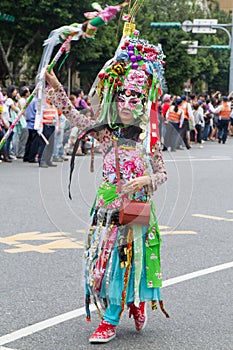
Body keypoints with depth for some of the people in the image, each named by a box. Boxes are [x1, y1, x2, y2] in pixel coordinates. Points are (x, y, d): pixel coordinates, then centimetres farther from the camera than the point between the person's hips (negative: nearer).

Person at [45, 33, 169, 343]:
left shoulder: (149, 137, -3)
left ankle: (111, 320, 9)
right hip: (109, 207, 3)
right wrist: (57, 88, -5)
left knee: (126, 260, -1)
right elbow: (75, 117, 3)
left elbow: (162, 173, 2)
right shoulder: (106, 132, 3)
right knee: (110, 258, 6)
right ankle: (134, 302, 28)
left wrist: (146, 181, -18)